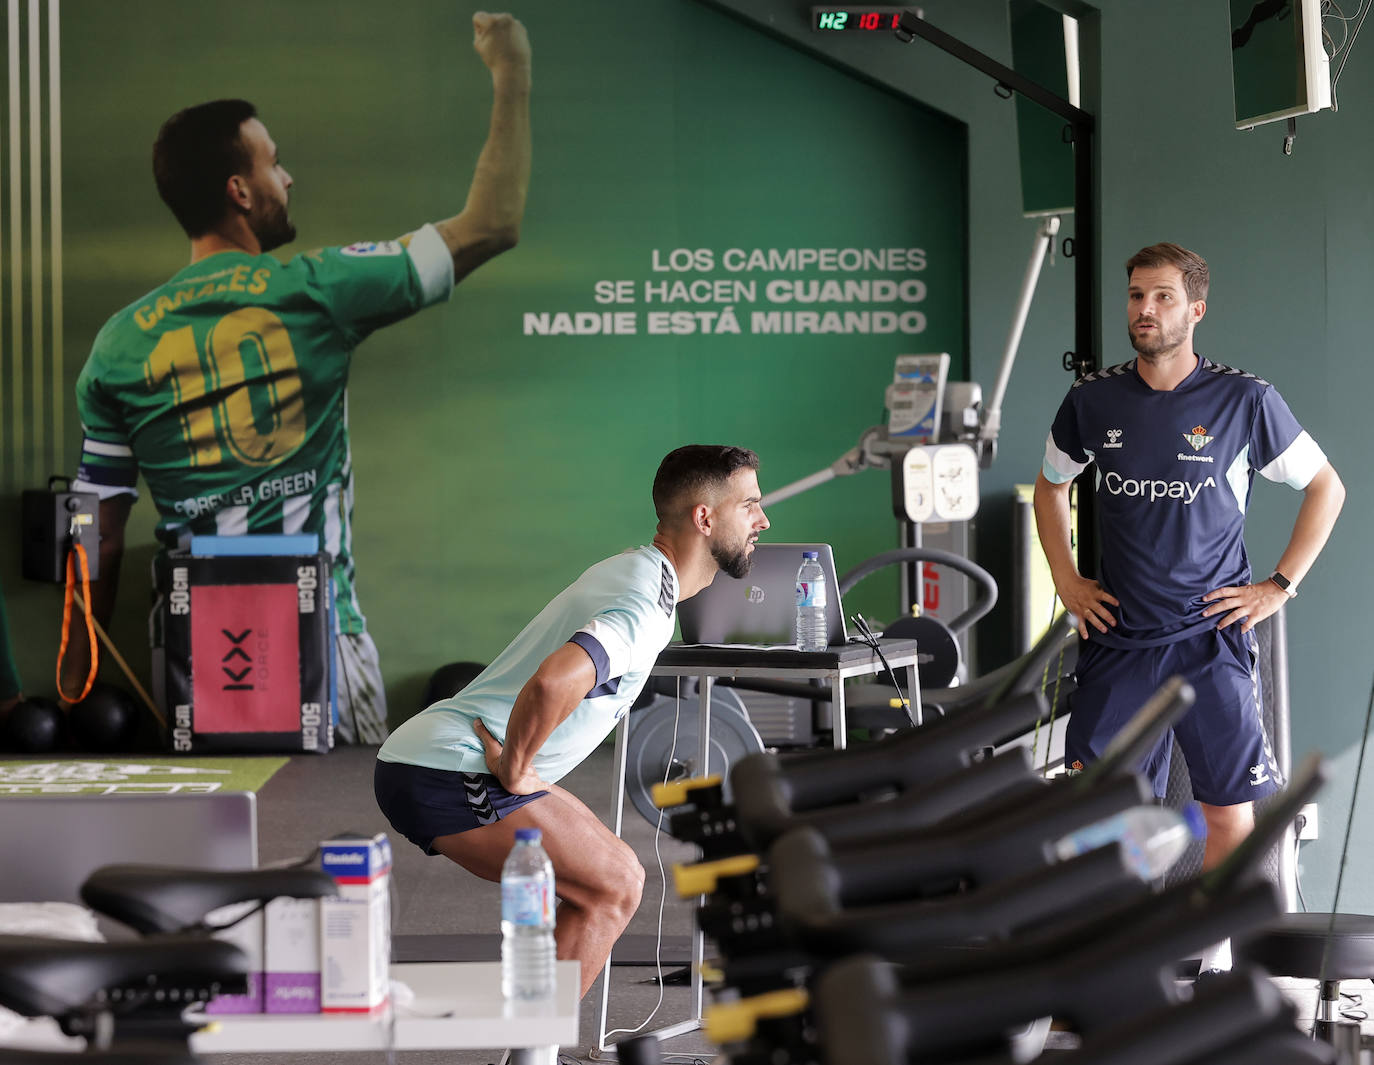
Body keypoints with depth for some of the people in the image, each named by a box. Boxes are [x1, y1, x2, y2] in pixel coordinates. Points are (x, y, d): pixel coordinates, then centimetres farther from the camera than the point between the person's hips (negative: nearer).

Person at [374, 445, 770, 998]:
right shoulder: (647, 608, -19)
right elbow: (552, 682, -38)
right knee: (614, 887, -8)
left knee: (613, 880, 14)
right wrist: (513, 770, -21)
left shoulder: (631, 569, 15)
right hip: (450, 774, -10)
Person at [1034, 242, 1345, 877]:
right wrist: (1066, 581, 12)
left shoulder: (1245, 401, -3)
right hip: (1119, 640, 2)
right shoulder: (1093, 401, 5)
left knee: (1231, 818, -3)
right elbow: (1050, 487, 23)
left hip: (1211, 638, -2)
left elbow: (1326, 488, 8)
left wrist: (1279, 585, 1)